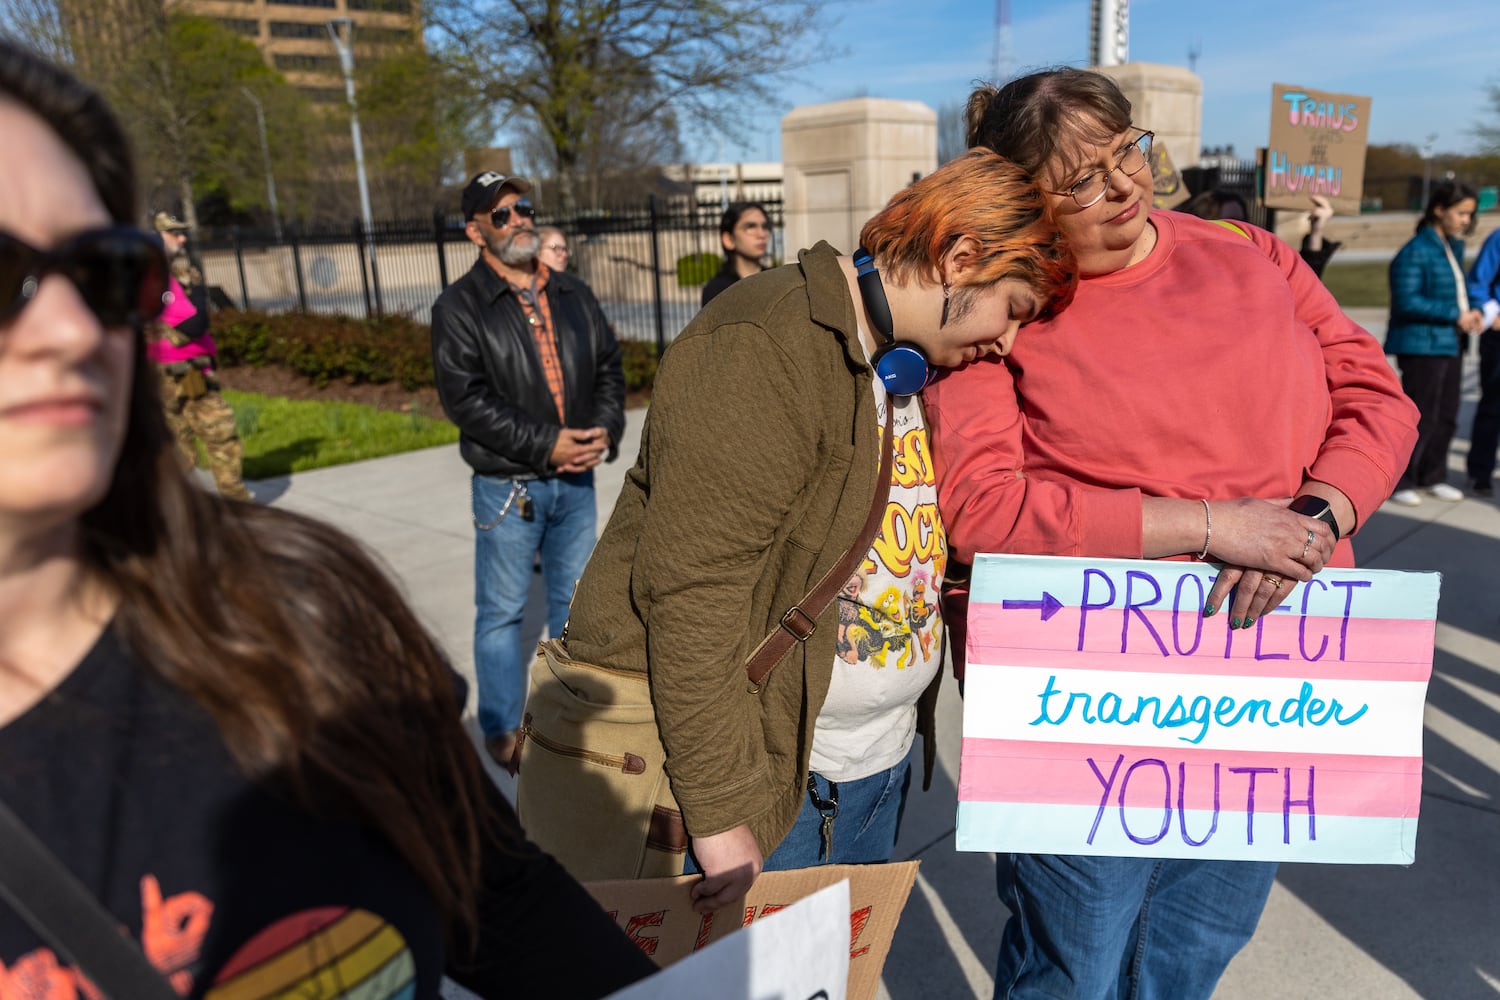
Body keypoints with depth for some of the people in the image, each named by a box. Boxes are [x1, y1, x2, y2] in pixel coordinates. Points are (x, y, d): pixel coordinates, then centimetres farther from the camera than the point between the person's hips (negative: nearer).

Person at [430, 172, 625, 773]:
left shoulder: (573, 295, 10)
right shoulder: (459, 308, -7)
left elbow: (609, 368, 11)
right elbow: (465, 398, -16)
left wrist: (605, 431, -8)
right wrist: (546, 445, -21)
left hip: (576, 479, 5)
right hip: (507, 486, -5)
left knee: (575, 600, 17)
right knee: (502, 611, 6)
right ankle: (502, 730, 22)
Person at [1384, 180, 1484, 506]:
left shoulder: (1454, 247, 13)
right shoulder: (1415, 252, -14)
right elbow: (1407, 301, -20)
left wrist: (1472, 312, 2)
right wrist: (1455, 315, -19)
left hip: (1451, 344, 9)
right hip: (1422, 346, -9)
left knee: (1446, 417, 14)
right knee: (1420, 417, -4)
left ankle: (1433, 477, 27)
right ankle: (1399, 482, 8)